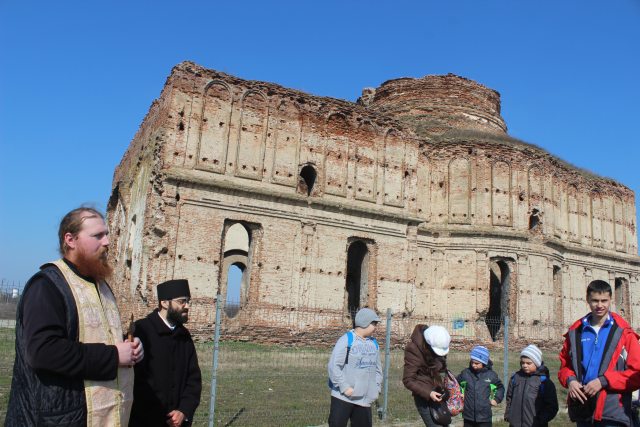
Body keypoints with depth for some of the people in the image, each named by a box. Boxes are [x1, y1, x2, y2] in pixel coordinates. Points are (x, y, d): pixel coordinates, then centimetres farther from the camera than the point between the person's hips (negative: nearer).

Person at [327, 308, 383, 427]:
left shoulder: (374, 343, 11)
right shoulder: (346, 340, -10)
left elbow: (377, 368, 20)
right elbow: (333, 366, -15)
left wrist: (377, 387, 9)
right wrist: (344, 387, -16)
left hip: (365, 400, 6)